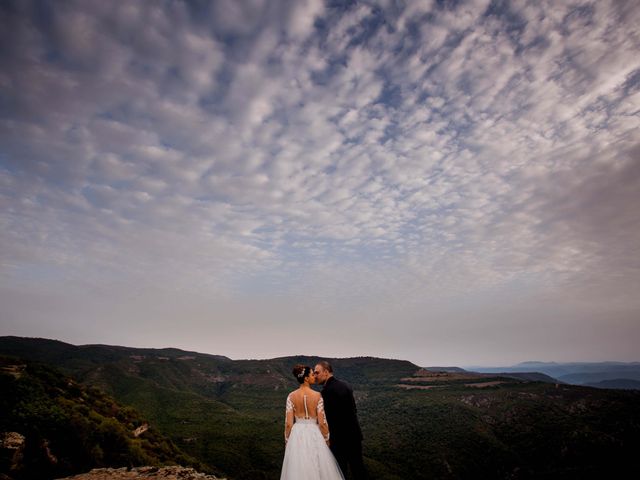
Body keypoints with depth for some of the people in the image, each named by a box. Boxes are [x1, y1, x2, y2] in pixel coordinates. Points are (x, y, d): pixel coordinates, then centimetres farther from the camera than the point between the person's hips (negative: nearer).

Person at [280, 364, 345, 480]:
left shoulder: (291, 396, -6)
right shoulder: (317, 396, -13)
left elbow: (288, 423, -5)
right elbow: (322, 423, -11)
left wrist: (287, 441, 7)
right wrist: (327, 440, 3)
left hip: (297, 436, 3)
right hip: (314, 435, -2)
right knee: (318, 470, 14)